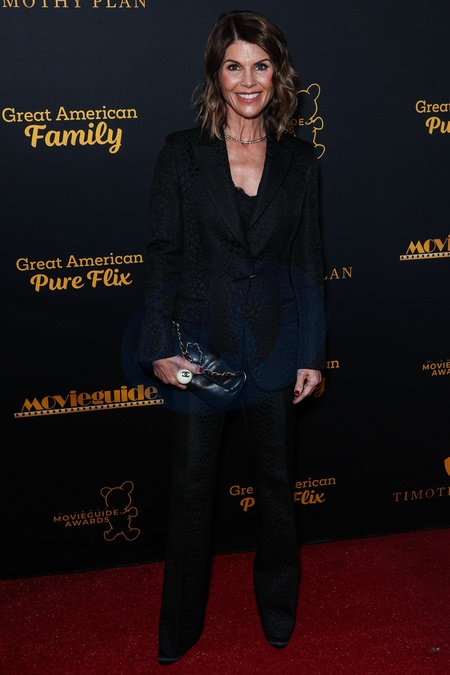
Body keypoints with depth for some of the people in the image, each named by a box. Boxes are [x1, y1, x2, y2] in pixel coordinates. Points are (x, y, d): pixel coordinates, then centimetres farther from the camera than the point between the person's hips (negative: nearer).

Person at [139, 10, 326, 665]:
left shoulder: (299, 160, 2)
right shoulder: (182, 153, -4)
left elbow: (310, 262, 4)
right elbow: (162, 255, -4)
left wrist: (313, 354, 2)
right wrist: (161, 347, -10)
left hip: (277, 341, 2)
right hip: (200, 338, -1)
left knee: (276, 477, 14)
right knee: (193, 483, 7)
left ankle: (278, 608, 36)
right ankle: (181, 624, 25)